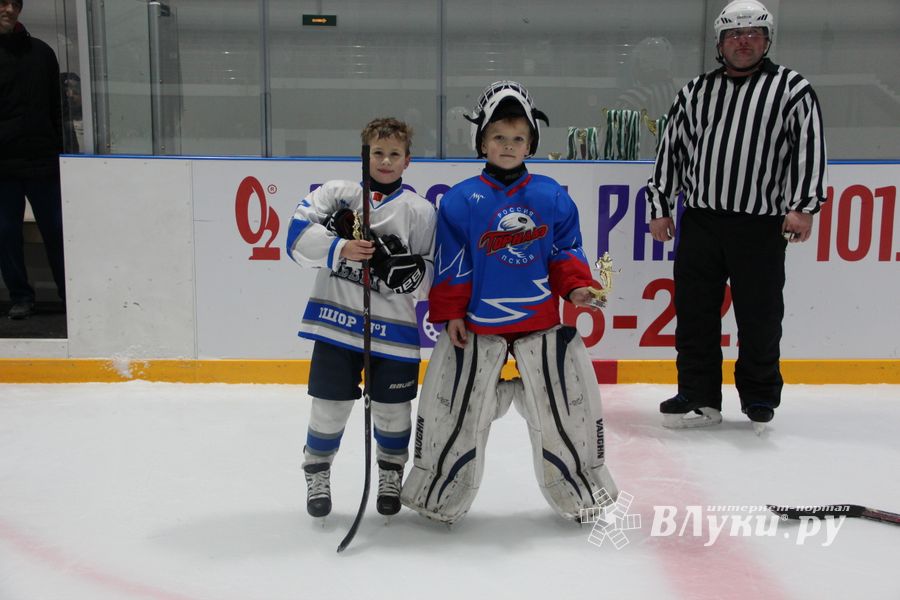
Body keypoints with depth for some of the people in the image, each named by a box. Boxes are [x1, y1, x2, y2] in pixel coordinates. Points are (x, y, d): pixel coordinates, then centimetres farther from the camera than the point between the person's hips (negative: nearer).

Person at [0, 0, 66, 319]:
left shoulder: (41, 51, 10)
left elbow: (57, 107, 13)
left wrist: (62, 150, 8)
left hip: (43, 161, 1)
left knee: (56, 230, 3)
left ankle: (70, 293, 13)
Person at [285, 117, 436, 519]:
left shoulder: (420, 211, 3)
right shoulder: (335, 193, 4)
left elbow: (432, 279, 2)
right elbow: (299, 235, -9)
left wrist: (408, 269, -19)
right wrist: (340, 249, -23)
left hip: (394, 326, 0)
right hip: (336, 320, 0)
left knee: (392, 410, 10)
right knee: (329, 405, 6)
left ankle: (391, 474, 35)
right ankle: (317, 475, 29)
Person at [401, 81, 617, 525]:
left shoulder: (552, 196, 2)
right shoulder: (461, 200, -4)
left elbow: (566, 251, 7)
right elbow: (450, 263, -3)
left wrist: (577, 287, -8)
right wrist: (449, 313, -4)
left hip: (542, 320, 2)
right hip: (478, 324, -1)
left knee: (568, 404, 7)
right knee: (454, 408, 5)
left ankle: (582, 490, 29)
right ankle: (439, 495, 25)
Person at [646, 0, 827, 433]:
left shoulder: (792, 89, 3)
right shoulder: (696, 92, 13)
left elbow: (810, 148, -5)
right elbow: (671, 149, 14)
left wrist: (803, 206, -15)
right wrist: (660, 206, 10)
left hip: (761, 226, -3)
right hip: (699, 222, 3)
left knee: (760, 317, 4)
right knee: (694, 313, 5)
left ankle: (760, 397, 22)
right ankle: (699, 396, 16)